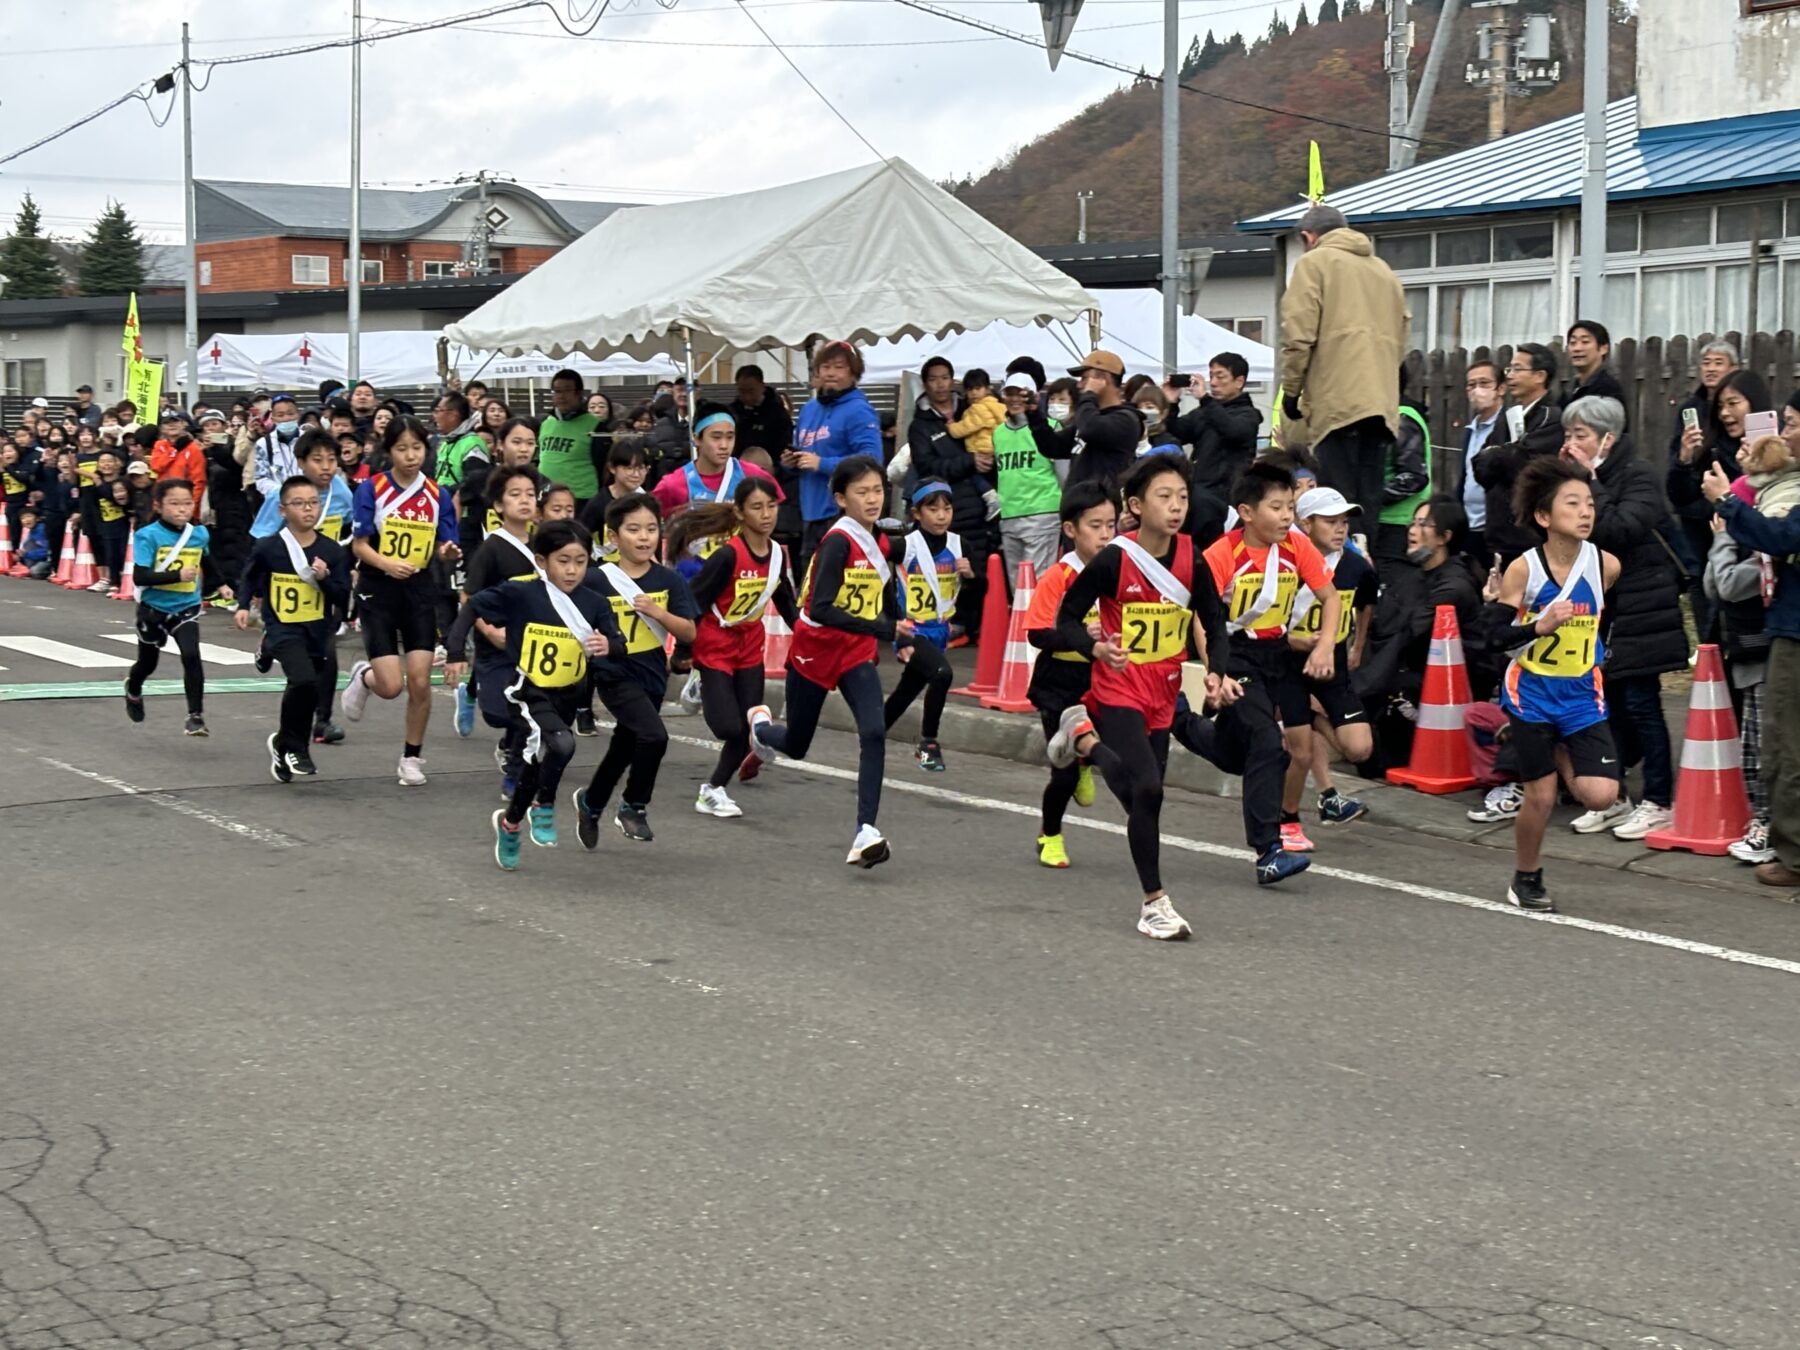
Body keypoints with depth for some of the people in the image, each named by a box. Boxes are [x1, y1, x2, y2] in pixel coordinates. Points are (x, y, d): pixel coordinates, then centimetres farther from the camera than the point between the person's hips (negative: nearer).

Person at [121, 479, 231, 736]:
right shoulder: (148, 536, -18)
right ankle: (133, 689, 54)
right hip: (154, 608, -2)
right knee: (148, 663, 19)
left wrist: (219, 585, 24)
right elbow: (139, 577, -26)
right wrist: (177, 575, -31)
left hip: (186, 608, 2)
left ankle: (196, 715, -13)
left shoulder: (199, 534, -3)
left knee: (191, 656, -20)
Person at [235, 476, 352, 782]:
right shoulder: (268, 548, -5)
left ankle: (286, 745, 35)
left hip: (319, 631, 4)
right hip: (283, 630, -4)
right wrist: (243, 606, 3)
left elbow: (343, 599, -1)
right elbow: (249, 578, 14)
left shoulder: (332, 551, -1)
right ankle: (294, 747, -6)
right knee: (304, 679, -26)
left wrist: (325, 578, -16)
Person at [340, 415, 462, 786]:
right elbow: (358, 545, -8)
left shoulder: (437, 495, 2)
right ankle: (363, 676, 29)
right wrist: (388, 565, -26)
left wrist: (449, 552, -18)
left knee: (420, 682, -4)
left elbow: (442, 548, 6)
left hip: (419, 591, 2)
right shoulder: (372, 489, -7)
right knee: (391, 686, -9)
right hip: (378, 590, -2)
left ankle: (412, 757, 16)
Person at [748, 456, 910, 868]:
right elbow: (822, 609, -31)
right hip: (815, 652, -5)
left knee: (874, 733, -19)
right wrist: (885, 630, -36)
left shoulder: (881, 542, 1)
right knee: (796, 747, 12)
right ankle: (760, 724, 49)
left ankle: (866, 833, -19)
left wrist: (904, 636, 3)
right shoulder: (838, 542, -21)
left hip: (857, 654, 5)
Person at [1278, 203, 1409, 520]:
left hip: (1337, 403, -6)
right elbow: (1401, 339, 24)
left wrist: (1291, 390, 2)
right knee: (1369, 503, 5)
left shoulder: (1314, 263, 4)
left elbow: (1299, 336, -6)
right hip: (1383, 404, 6)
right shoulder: (1384, 271, 24)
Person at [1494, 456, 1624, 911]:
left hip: (1582, 695, 2)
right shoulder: (1523, 569, -14)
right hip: (1531, 692, -2)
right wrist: (1540, 626, -27)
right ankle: (1526, 879, 25)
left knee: (1600, 795, -11)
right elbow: (1496, 636, -14)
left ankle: (1563, 755, 21)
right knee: (1540, 796, 2)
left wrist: (1594, 652, 11)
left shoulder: (1606, 565, -6)